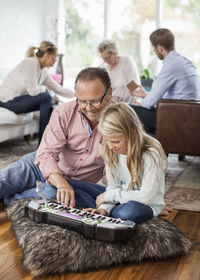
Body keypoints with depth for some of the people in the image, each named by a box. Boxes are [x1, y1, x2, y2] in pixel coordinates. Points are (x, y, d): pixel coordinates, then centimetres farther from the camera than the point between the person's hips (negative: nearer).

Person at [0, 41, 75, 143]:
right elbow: (33, 91, -23)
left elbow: (58, 88, 14)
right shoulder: (30, 63, -19)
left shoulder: (43, 71, 9)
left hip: (19, 99, 9)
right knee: (45, 98, -21)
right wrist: (44, 88, -3)